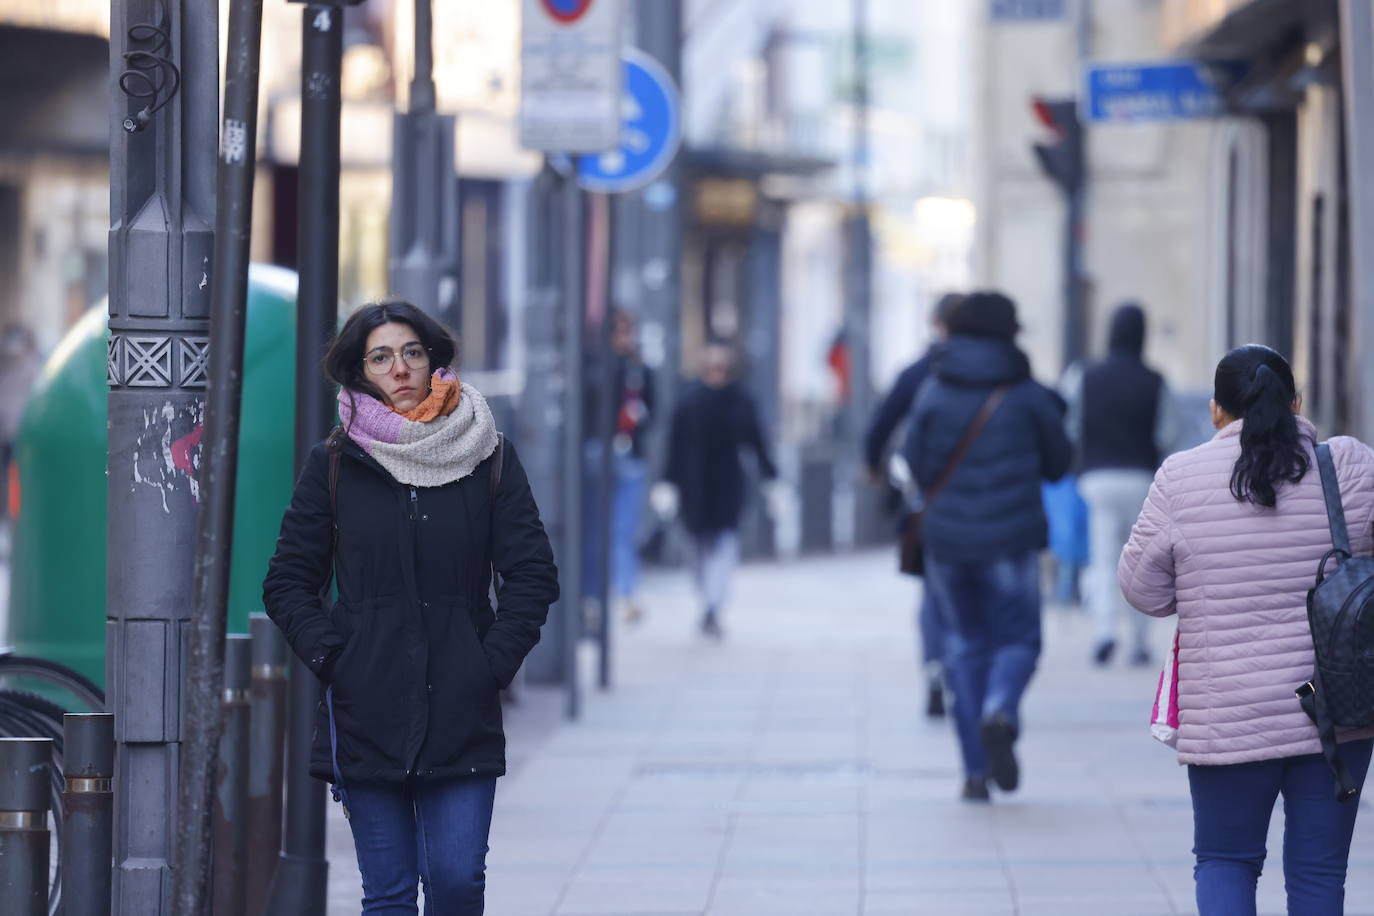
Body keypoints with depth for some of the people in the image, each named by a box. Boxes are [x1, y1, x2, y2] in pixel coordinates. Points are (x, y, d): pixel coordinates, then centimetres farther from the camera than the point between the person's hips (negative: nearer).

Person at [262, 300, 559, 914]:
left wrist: (494, 662, -3)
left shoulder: (489, 458, 6)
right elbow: (288, 583, 9)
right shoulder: (334, 465, 5)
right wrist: (332, 658, -4)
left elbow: (533, 574, 6)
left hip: (462, 716, 0)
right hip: (368, 715, 0)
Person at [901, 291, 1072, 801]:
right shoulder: (1028, 396, -4)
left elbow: (918, 467, 0)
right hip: (1011, 538, -2)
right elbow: (1057, 465, 4)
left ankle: (976, 770, 7)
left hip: (947, 535, 2)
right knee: (1017, 639, 9)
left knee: (965, 642, 13)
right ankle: (1000, 712, -25)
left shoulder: (934, 393, -1)